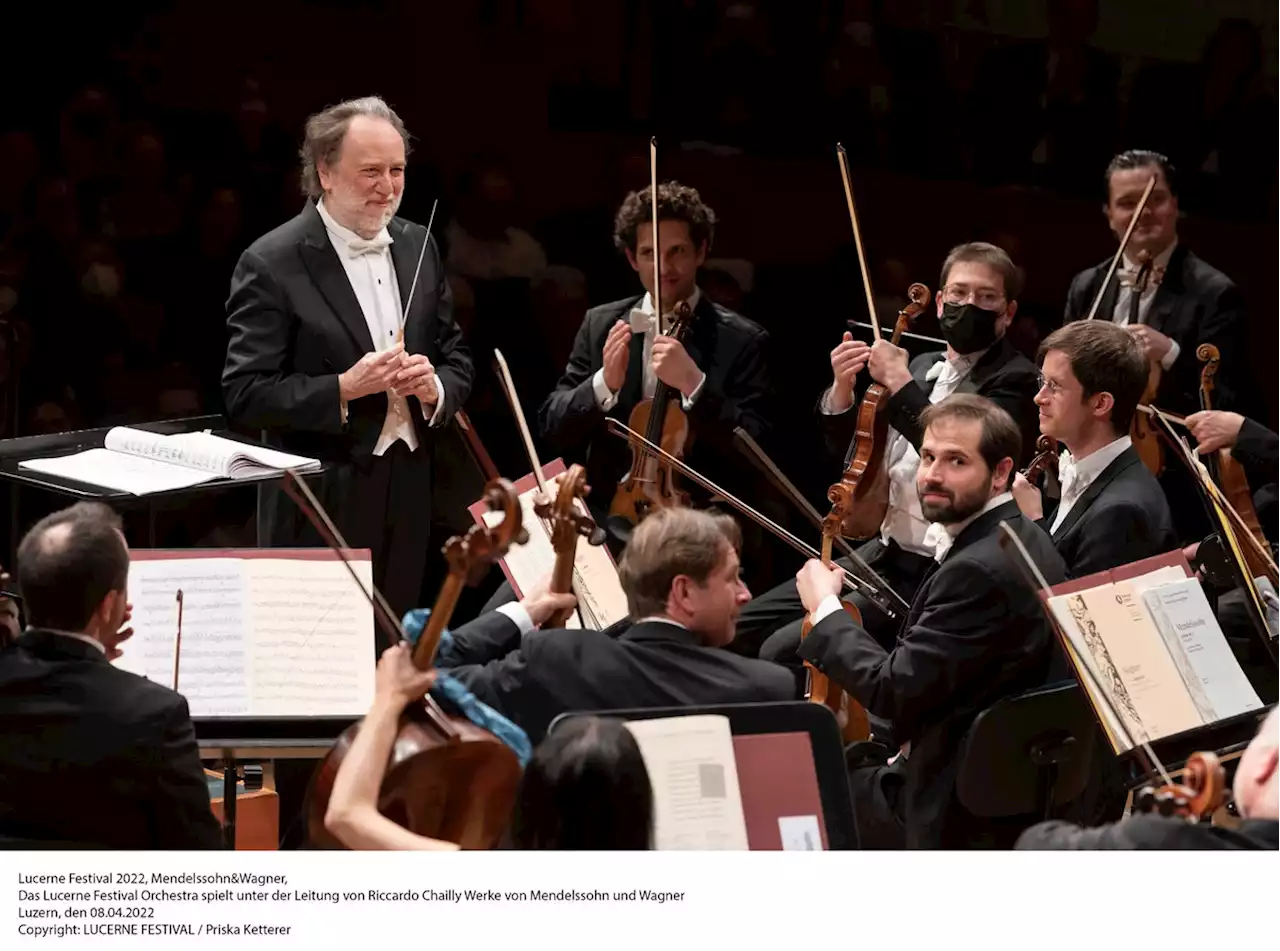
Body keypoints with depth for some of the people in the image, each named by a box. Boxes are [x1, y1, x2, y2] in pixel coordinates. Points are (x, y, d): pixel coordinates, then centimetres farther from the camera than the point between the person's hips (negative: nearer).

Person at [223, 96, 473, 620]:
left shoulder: (417, 246, 10)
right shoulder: (271, 264, -10)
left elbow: (456, 360, 17)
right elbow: (245, 396, -13)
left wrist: (435, 386, -6)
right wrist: (344, 389, -23)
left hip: (408, 499, 6)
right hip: (321, 508, -6)